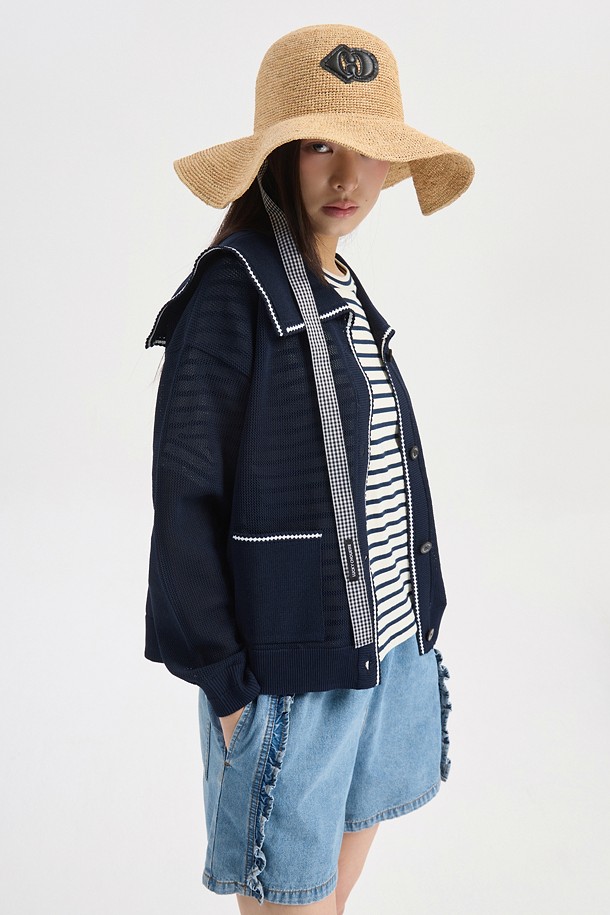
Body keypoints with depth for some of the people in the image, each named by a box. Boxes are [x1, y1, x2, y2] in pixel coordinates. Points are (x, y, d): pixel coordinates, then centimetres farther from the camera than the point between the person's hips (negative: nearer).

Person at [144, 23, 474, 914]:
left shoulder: (346, 291, 7)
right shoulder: (234, 291, -16)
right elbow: (185, 495, -16)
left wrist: (413, 610, 13)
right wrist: (222, 675, -15)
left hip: (390, 635, 7)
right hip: (291, 654, -7)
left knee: (354, 818, 23)